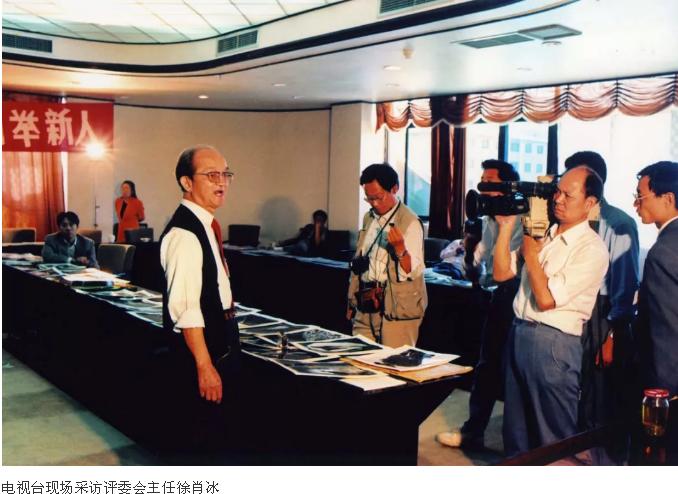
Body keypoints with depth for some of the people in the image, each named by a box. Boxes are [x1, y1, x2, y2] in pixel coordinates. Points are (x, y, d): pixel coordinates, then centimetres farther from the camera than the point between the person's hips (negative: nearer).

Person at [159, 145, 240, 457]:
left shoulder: (206, 225, 9)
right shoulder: (184, 234, -23)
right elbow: (185, 309, -27)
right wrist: (204, 366, -25)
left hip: (221, 346, 10)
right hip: (202, 352, -10)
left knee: (222, 431, 22)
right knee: (198, 437, 4)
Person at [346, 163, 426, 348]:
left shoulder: (410, 222, -9)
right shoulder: (369, 218, 13)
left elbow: (414, 270, -15)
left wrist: (400, 249, -33)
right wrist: (352, 302, 20)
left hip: (397, 310, -6)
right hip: (365, 306, 6)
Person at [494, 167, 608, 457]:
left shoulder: (592, 249, -14)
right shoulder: (543, 234, 9)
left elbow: (547, 299, -19)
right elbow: (501, 273, 6)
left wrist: (530, 253, -9)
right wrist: (506, 227, -1)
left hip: (553, 343, -7)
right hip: (518, 332, 7)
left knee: (553, 436, 9)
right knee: (516, 431, 20)